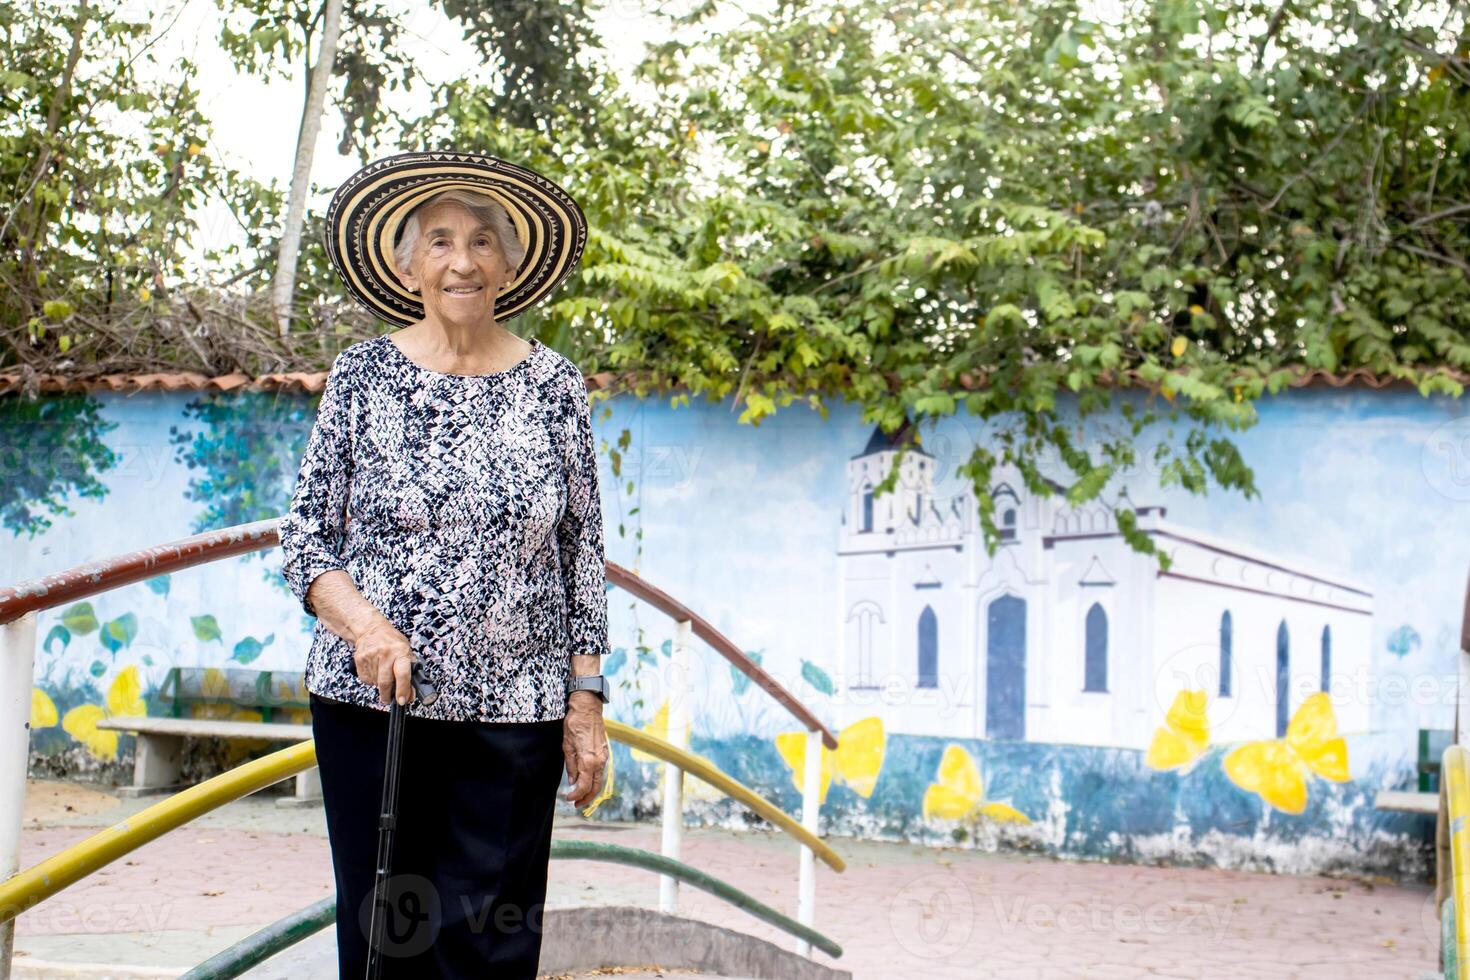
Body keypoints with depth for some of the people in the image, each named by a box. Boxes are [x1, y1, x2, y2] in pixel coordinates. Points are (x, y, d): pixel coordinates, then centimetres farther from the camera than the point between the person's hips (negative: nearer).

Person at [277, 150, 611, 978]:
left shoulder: (553, 385, 6)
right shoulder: (363, 373, 6)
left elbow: (585, 555, 7)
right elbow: (304, 537, 5)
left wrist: (586, 704, 2)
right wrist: (365, 625, -13)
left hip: (514, 712, 0)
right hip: (371, 700, 0)